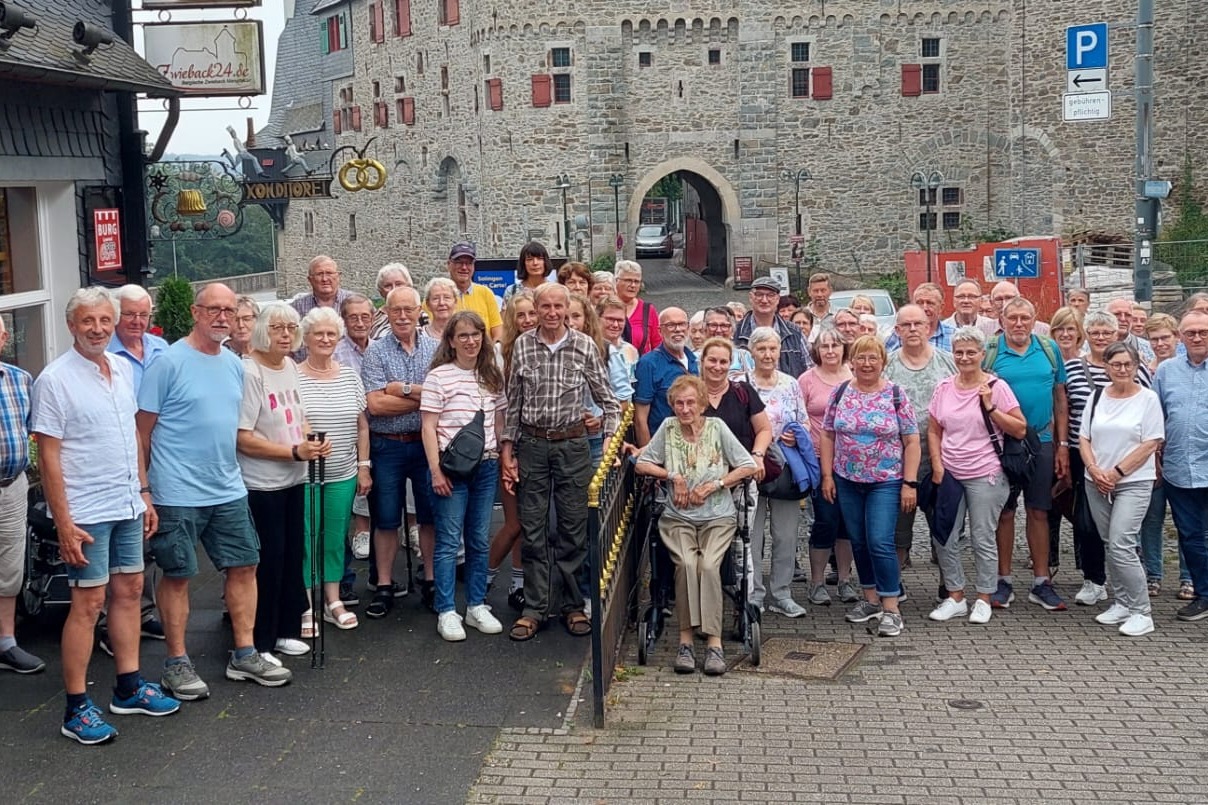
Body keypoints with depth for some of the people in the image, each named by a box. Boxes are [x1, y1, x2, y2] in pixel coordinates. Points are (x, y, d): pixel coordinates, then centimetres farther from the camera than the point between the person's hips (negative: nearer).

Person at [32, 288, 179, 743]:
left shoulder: (123, 369, 7)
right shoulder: (55, 379, -13)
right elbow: (48, 455, -14)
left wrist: (144, 492, 14)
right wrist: (64, 523, -17)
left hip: (128, 505, 7)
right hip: (87, 513, -7)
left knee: (129, 590, 12)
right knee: (88, 603, -3)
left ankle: (128, 688, 25)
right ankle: (76, 709, 7)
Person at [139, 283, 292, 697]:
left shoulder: (234, 364, 9)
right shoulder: (169, 362, -10)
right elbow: (143, 430, -8)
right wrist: (141, 488, -9)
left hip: (228, 489, 7)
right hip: (178, 493, -7)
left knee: (244, 566, 9)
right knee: (178, 576, 4)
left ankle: (244, 654, 21)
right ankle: (177, 664, 16)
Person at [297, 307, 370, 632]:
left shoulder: (350, 375, 7)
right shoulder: (292, 377, -6)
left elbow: (361, 425, 11)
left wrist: (364, 466, 8)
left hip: (343, 475, 4)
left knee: (336, 538, 11)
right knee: (306, 538, 2)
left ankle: (333, 600, 23)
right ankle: (307, 606, 13)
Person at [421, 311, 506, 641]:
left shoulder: (492, 376, 10)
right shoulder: (438, 376, -6)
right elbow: (428, 427, -7)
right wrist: (436, 470, -13)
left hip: (486, 467, 5)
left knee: (480, 540, 11)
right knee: (449, 540, -1)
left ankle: (476, 605, 21)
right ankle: (446, 612, 6)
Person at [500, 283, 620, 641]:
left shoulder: (584, 346, -2)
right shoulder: (522, 346, 1)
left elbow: (607, 399, 4)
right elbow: (513, 401, 6)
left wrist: (610, 438, -6)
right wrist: (507, 447, 4)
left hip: (572, 443, -1)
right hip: (531, 444, 1)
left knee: (573, 529, 5)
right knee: (532, 530, 4)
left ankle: (574, 605, 17)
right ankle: (535, 608, 12)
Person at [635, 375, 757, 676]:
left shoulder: (717, 428, 2)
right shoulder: (668, 428, 6)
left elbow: (748, 466, 2)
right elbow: (641, 464, 8)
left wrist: (714, 485, -7)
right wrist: (673, 476, -6)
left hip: (717, 517, -1)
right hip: (677, 518, 1)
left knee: (708, 565, -28)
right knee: (686, 563, -28)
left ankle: (713, 642, -24)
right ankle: (686, 640, -24)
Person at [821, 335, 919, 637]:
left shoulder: (895, 395, -5)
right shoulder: (840, 392, 2)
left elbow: (911, 441, -4)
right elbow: (828, 435, 7)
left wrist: (910, 482, -9)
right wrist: (827, 475, 2)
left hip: (886, 482, -4)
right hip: (847, 481, 4)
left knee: (880, 542, -11)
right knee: (858, 541, 11)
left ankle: (891, 609, -2)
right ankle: (870, 599, 25)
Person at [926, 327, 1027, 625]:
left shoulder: (996, 387, -6)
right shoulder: (944, 388, 5)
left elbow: (1020, 430, -7)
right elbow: (934, 431, 12)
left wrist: (991, 408, -16)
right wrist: (937, 465, 0)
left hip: (985, 476, -4)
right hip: (949, 475, 4)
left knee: (983, 540, 3)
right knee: (944, 538, 6)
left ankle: (983, 599, 17)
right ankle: (955, 597, 20)